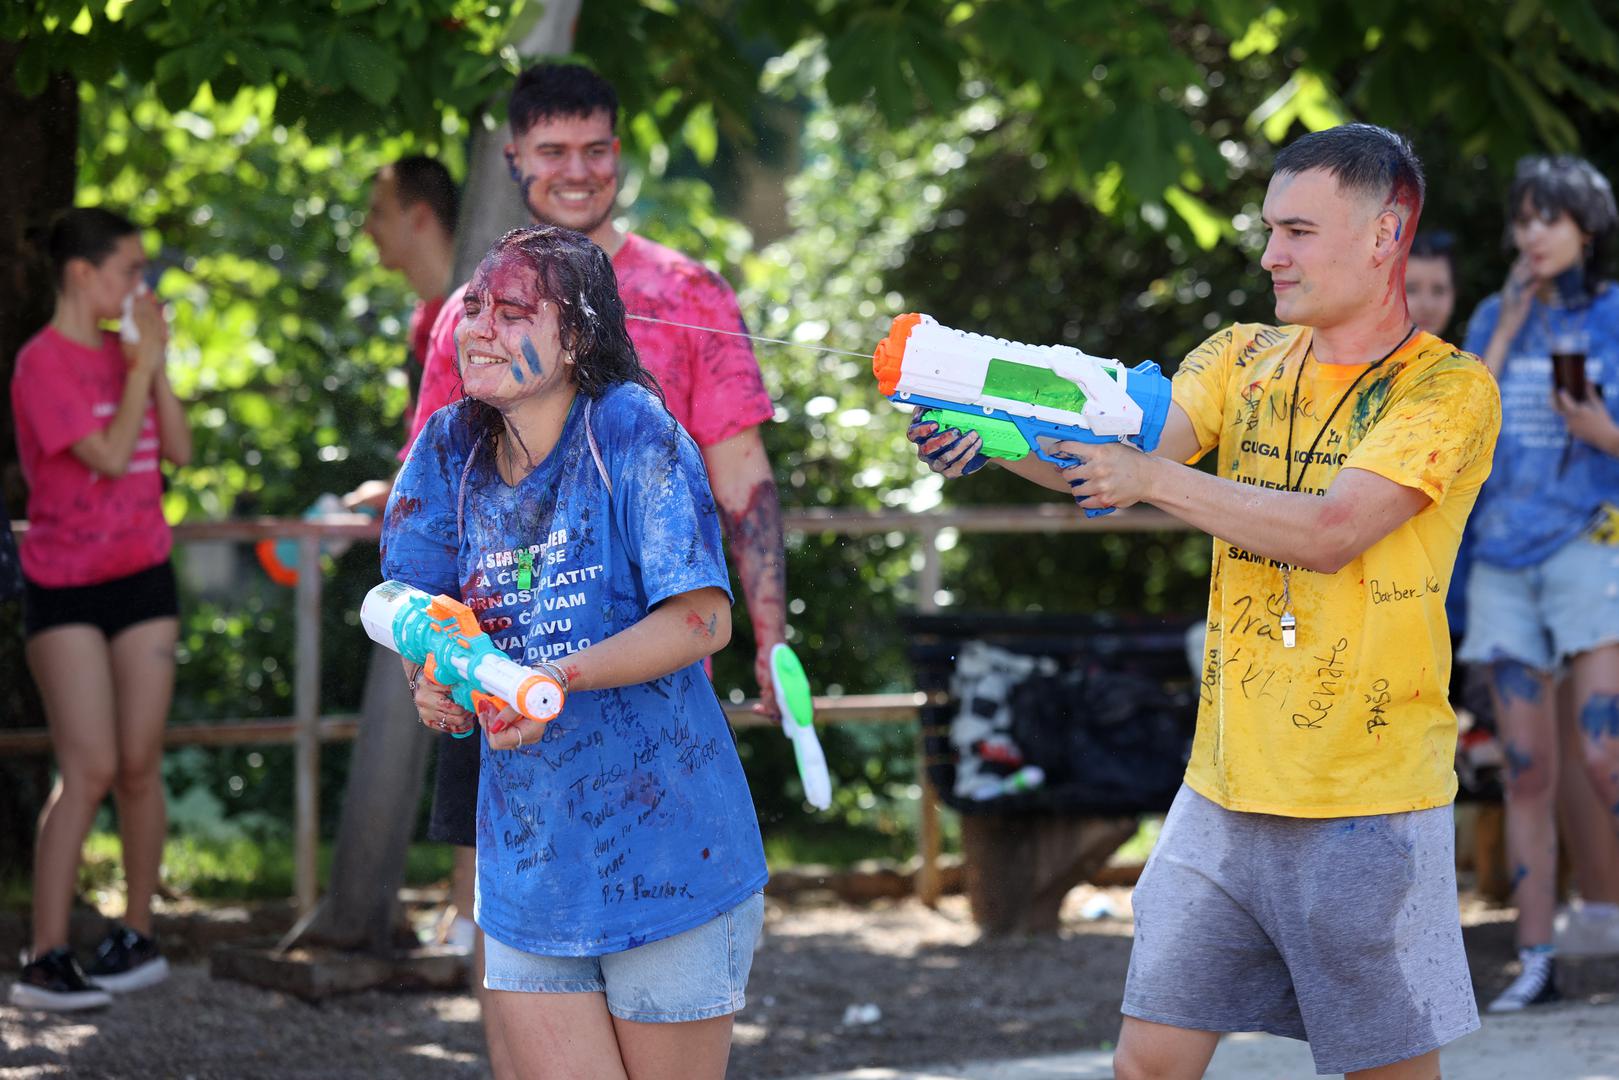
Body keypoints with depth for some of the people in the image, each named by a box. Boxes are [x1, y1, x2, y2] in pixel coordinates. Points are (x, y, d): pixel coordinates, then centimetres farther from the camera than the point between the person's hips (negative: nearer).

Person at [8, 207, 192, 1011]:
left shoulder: (122, 355, 10)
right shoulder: (43, 364, -11)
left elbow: (178, 450, 6)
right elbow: (109, 454, -18)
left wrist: (154, 363, -3)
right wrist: (142, 363, -10)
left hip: (142, 579, 6)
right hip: (66, 589, -6)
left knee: (139, 766, 7)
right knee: (88, 770, -11)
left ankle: (137, 935, 19)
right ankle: (45, 959, -9)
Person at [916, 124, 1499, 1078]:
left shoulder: (1451, 389, -8)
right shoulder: (1241, 359, 9)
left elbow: (1330, 531, -20)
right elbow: (1114, 463, -4)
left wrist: (1155, 478, -20)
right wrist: (993, 437, -22)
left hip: (1371, 810, -5)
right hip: (1224, 793, 5)